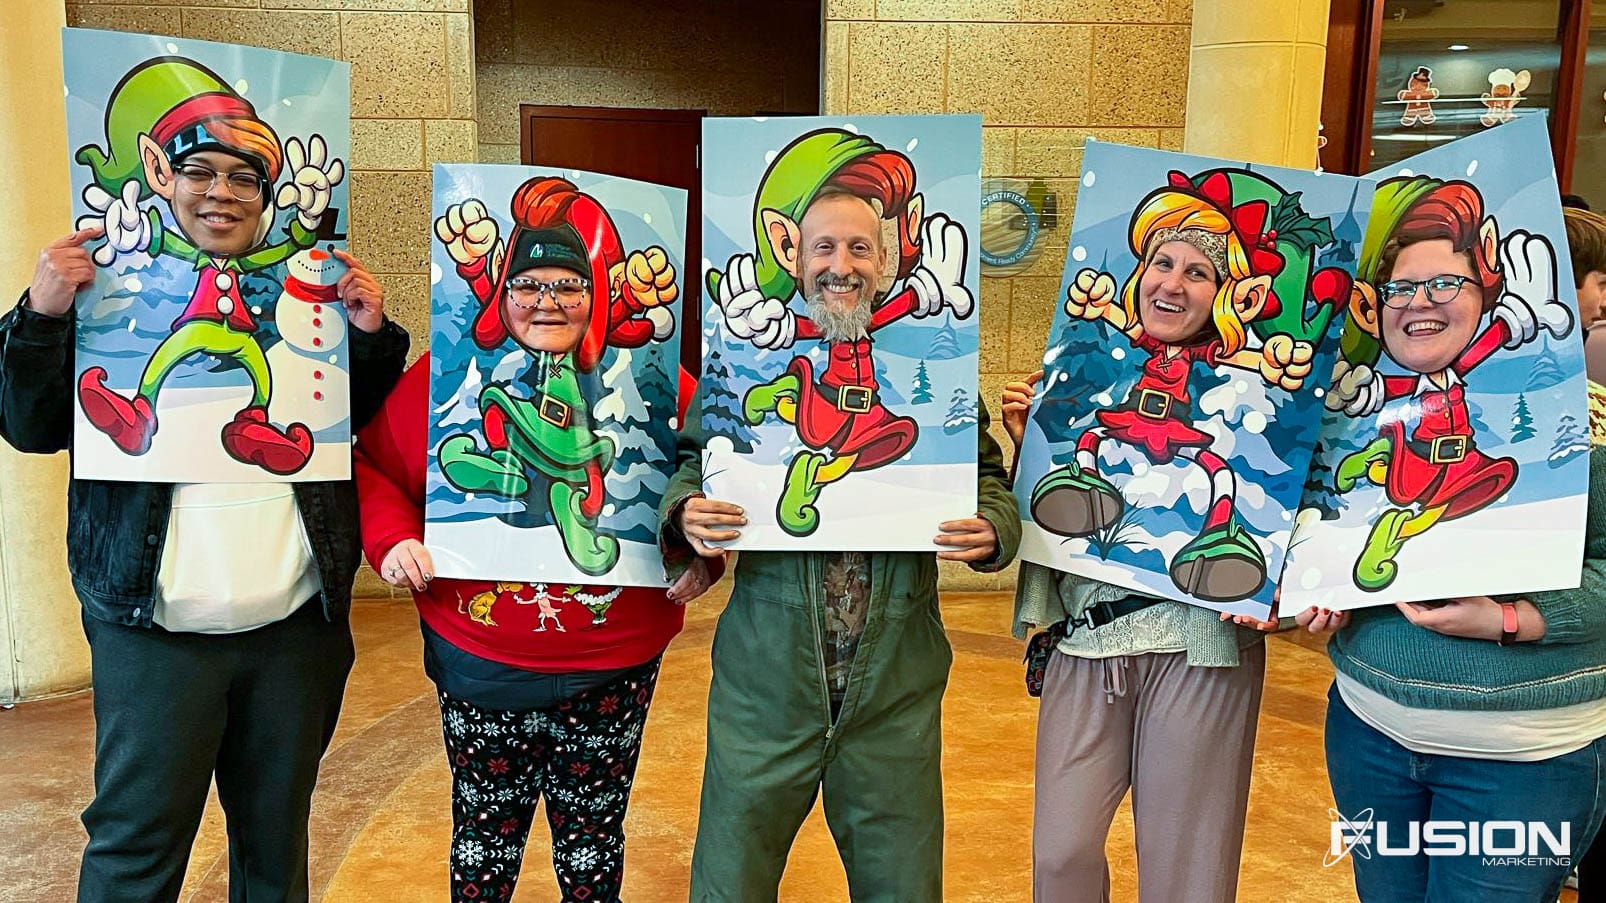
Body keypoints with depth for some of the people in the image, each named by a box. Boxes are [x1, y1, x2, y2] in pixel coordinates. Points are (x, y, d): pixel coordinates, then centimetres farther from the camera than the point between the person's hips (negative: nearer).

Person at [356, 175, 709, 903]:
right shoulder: (443, 376, -4)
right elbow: (373, 467, 6)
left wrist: (703, 553, -10)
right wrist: (392, 539, -10)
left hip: (612, 669, 0)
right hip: (479, 667, 1)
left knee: (592, 831, 18)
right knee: (484, 829, 18)